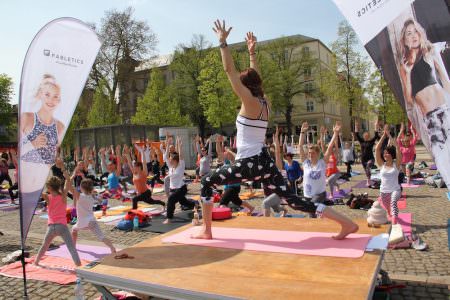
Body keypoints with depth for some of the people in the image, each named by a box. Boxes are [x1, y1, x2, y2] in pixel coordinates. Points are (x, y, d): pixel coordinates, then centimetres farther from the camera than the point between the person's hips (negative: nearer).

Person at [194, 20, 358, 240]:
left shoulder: (250, 102, -10)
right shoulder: (264, 102, 10)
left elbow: (229, 70, -10)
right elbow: (254, 76, 27)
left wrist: (223, 42, -3)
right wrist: (252, 52, 33)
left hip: (249, 163, -8)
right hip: (264, 162, 8)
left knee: (206, 182, 11)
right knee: (291, 199, 7)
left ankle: (206, 231, 15)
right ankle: (347, 223, 2)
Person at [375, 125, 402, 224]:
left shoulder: (396, 164, -5)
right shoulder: (381, 165, 0)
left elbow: (397, 148, -16)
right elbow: (377, 149, -9)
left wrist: (389, 135, -15)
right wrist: (384, 135, -12)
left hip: (395, 190, -3)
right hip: (383, 191, 4)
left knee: (393, 201, -36)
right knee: (388, 211, 18)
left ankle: (394, 223, -47)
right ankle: (392, 217, 52)